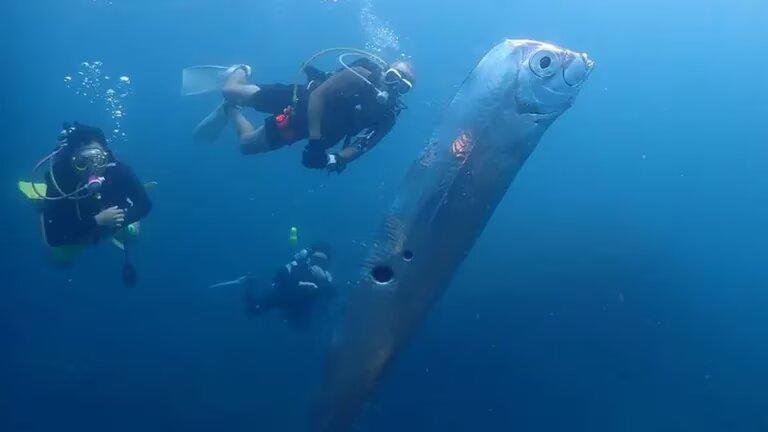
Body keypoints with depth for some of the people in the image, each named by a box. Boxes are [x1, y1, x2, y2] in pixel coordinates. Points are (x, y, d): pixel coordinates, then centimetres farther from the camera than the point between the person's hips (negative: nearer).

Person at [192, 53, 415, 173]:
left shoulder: (387, 116, -17)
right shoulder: (362, 75, -29)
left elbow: (360, 146, -14)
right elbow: (317, 95, -31)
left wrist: (337, 159, -36)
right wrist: (315, 142, -35)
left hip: (302, 128, 4)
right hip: (299, 101, -3)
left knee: (246, 143, 11)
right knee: (230, 91, 6)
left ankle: (230, 111, 40)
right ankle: (240, 71, 42)